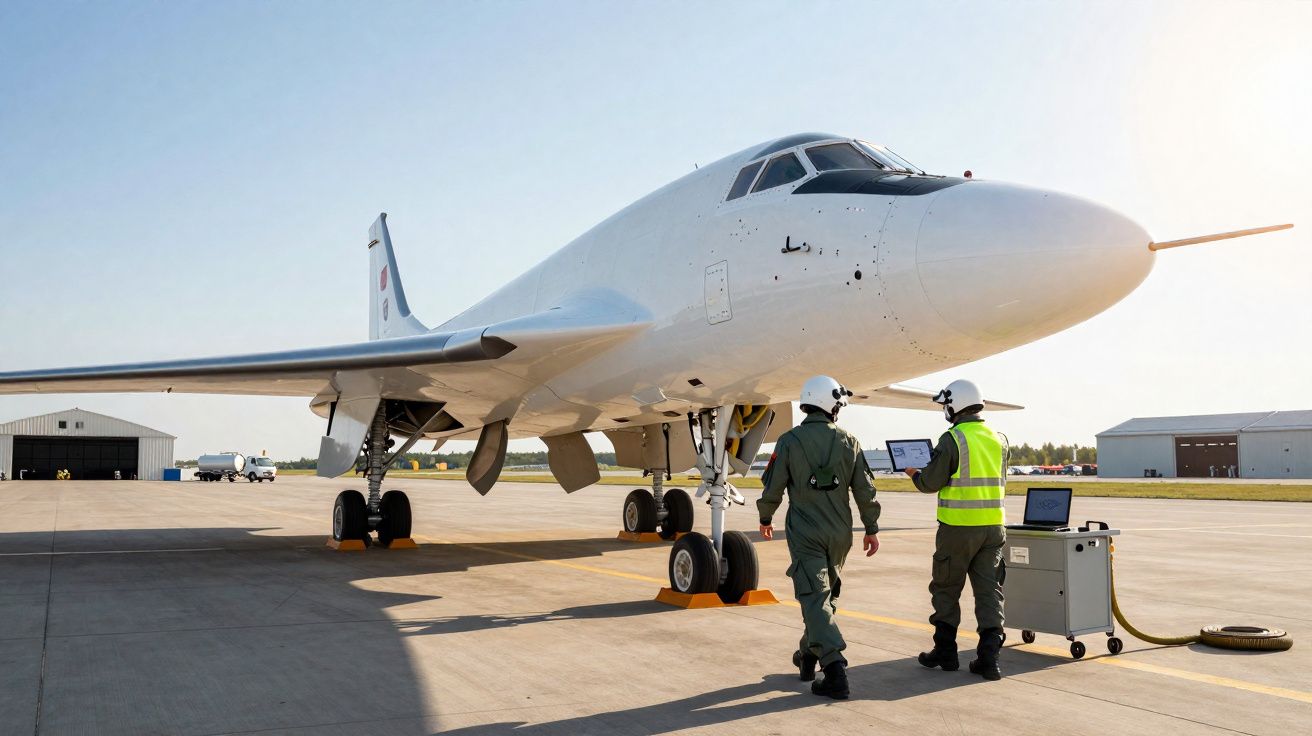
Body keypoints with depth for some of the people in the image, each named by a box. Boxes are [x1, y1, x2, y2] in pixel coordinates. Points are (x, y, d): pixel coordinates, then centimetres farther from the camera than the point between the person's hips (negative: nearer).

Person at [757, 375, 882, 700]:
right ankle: (808, 656, 33)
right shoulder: (848, 442, 0)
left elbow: (773, 486, -4)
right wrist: (871, 529, 10)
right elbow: (864, 490, 1)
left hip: (804, 533, -3)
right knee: (826, 595, 19)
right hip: (840, 533, 4)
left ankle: (835, 669, -16)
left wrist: (765, 518, 13)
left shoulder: (790, 441, -8)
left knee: (814, 597, -5)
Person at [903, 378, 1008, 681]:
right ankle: (989, 657, 4)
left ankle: (945, 651, 17)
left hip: (959, 526, -5)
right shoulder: (996, 439, 8)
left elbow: (931, 482, -12)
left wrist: (914, 473, 9)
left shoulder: (952, 439, -12)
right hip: (993, 524, 5)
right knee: (989, 590, 8)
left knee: (946, 588, 9)